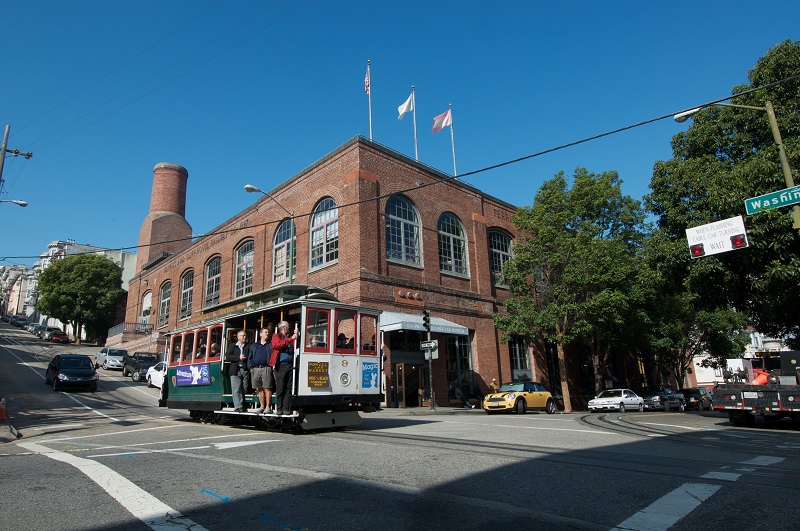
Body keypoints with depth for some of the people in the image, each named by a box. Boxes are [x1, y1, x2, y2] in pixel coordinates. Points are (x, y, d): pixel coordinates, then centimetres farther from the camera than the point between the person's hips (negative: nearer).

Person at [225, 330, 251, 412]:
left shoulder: (249, 346, 12)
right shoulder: (233, 346, 11)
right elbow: (227, 357, -1)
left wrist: (244, 358, -16)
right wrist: (238, 358, -9)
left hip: (245, 370, 1)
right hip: (235, 371, -1)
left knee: (244, 389, 3)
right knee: (236, 389, -7)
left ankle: (242, 405, 11)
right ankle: (238, 406, -9)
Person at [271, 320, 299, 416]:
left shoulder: (290, 337, 19)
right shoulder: (276, 336, 8)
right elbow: (276, 345, -12)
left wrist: (297, 336, 2)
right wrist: (291, 339, -13)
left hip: (290, 365, 4)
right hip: (281, 365, -4)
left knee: (289, 388, 2)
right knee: (280, 388, 0)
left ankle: (286, 408, 6)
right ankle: (279, 408, 6)